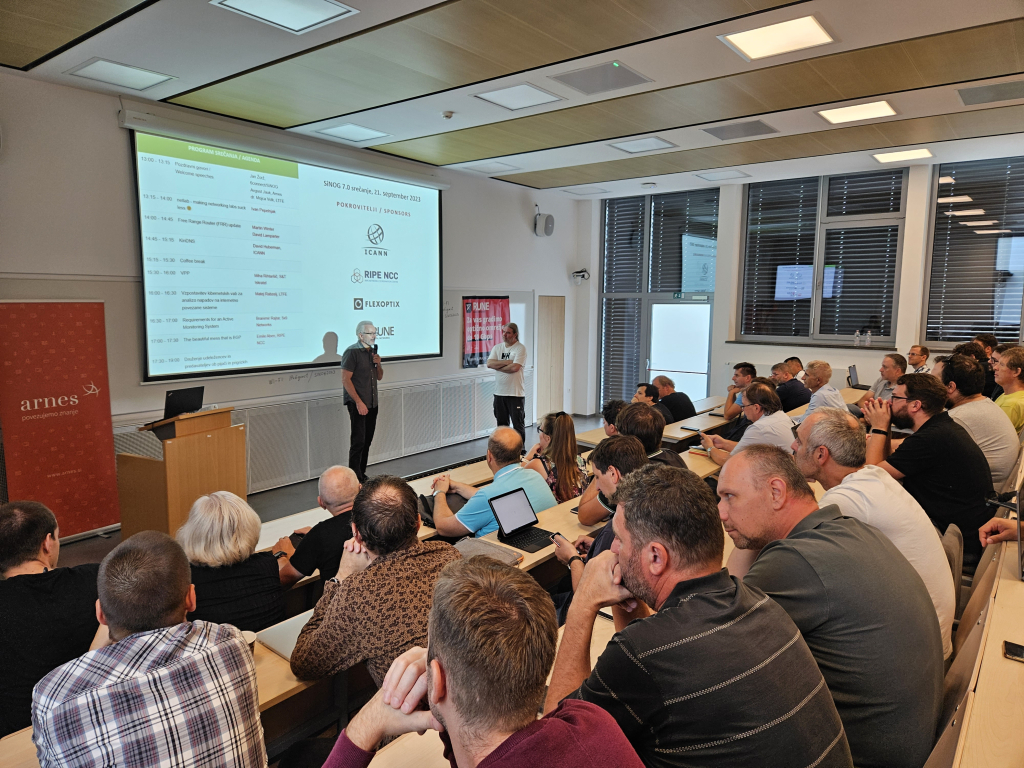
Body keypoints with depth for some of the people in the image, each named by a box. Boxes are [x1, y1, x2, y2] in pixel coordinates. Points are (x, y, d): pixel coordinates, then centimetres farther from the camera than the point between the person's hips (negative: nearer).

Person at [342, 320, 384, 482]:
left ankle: (362, 474, 22)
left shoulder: (372, 351, 14)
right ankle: (356, 479, -2)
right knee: (358, 441, -8)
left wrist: (378, 364, 0)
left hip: (372, 404, 8)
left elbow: (379, 377, 21)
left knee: (367, 440, 12)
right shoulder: (352, 352, -10)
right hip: (358, 405, -8)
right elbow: (345, 379, -15)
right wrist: (358, 402, -19)